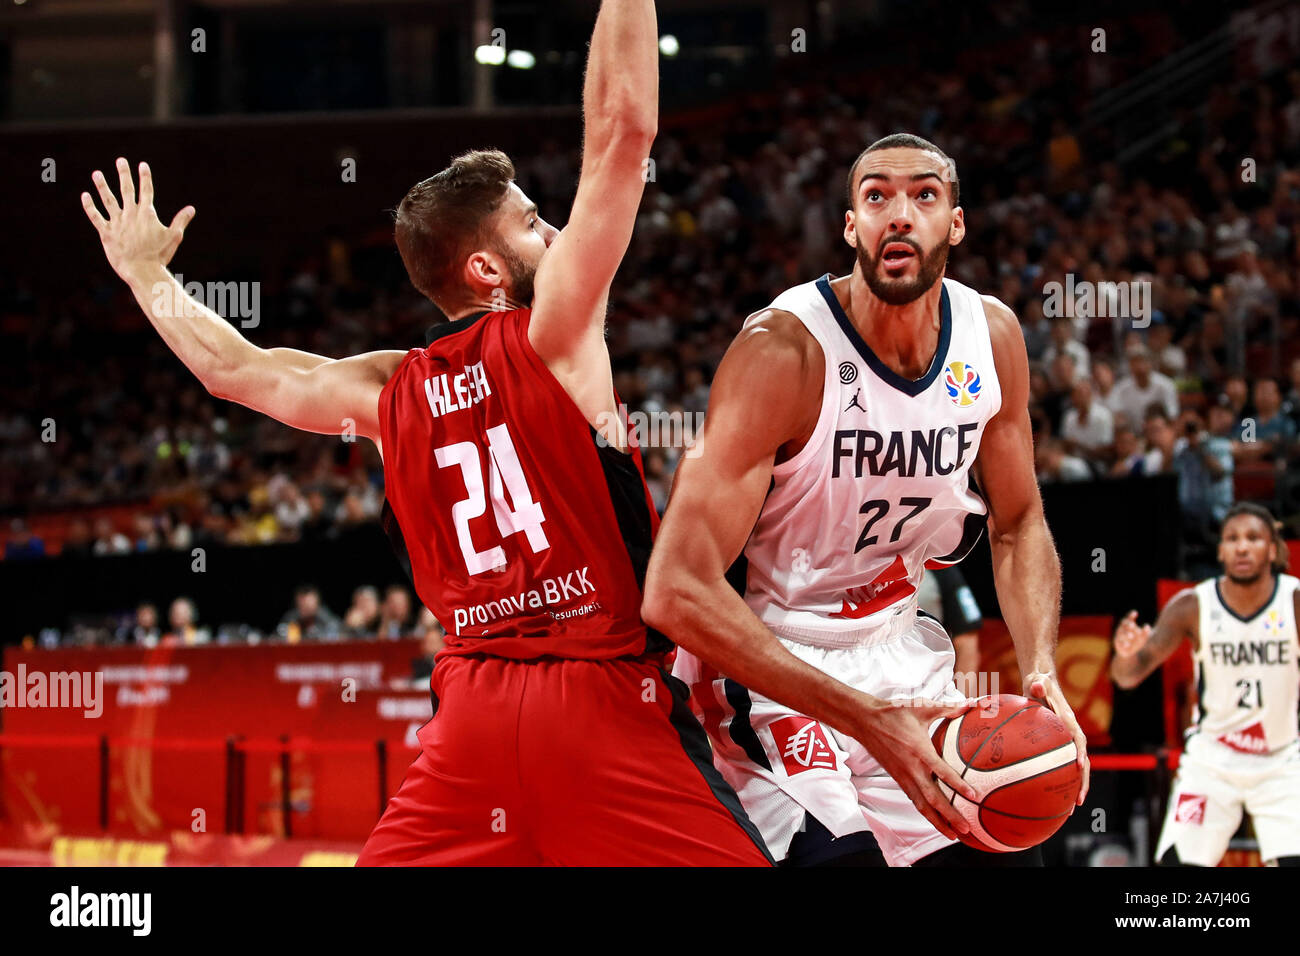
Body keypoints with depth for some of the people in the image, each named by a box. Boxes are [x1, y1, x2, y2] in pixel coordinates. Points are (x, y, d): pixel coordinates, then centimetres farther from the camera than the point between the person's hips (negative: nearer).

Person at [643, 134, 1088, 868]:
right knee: (842, 853, -26)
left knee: (992, 848, 8)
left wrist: (1042, 670, -12)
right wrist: (869, 720, -34)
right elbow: (677, 593, -30)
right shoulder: (784, 352, -25)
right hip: (762, 656, -6)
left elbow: (1018, 524, 9)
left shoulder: (992, 338, -5)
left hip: (892, 638, 7)